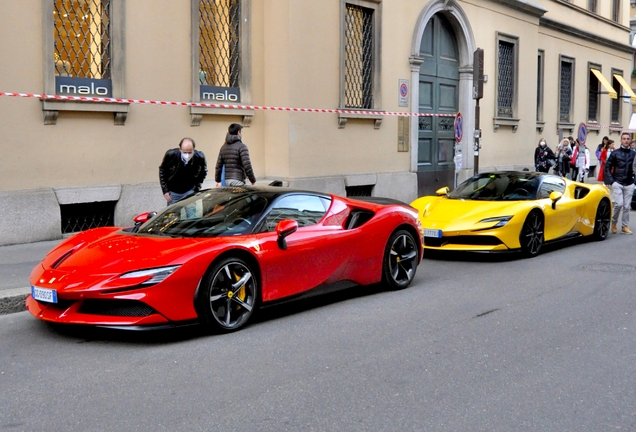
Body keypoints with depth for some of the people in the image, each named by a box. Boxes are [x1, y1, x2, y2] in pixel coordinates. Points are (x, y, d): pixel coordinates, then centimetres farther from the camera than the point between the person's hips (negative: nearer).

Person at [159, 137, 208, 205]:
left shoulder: (199, 157, -20)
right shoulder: (170, 154, -21)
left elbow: (203, 172, 3)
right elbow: (162, 170, -4)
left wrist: (197, 187, -2)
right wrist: (165, 190, -5)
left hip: (190, 191, 0)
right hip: (173, 192, 0)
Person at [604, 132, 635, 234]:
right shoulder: (615, 153, 0)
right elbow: (607, 167, 2)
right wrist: (610, 181, -6)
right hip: (617, 183, -2)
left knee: (627, 206, 4)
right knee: (619, 204, -11)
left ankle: (625, 226, 15)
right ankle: (614, 222, 11)